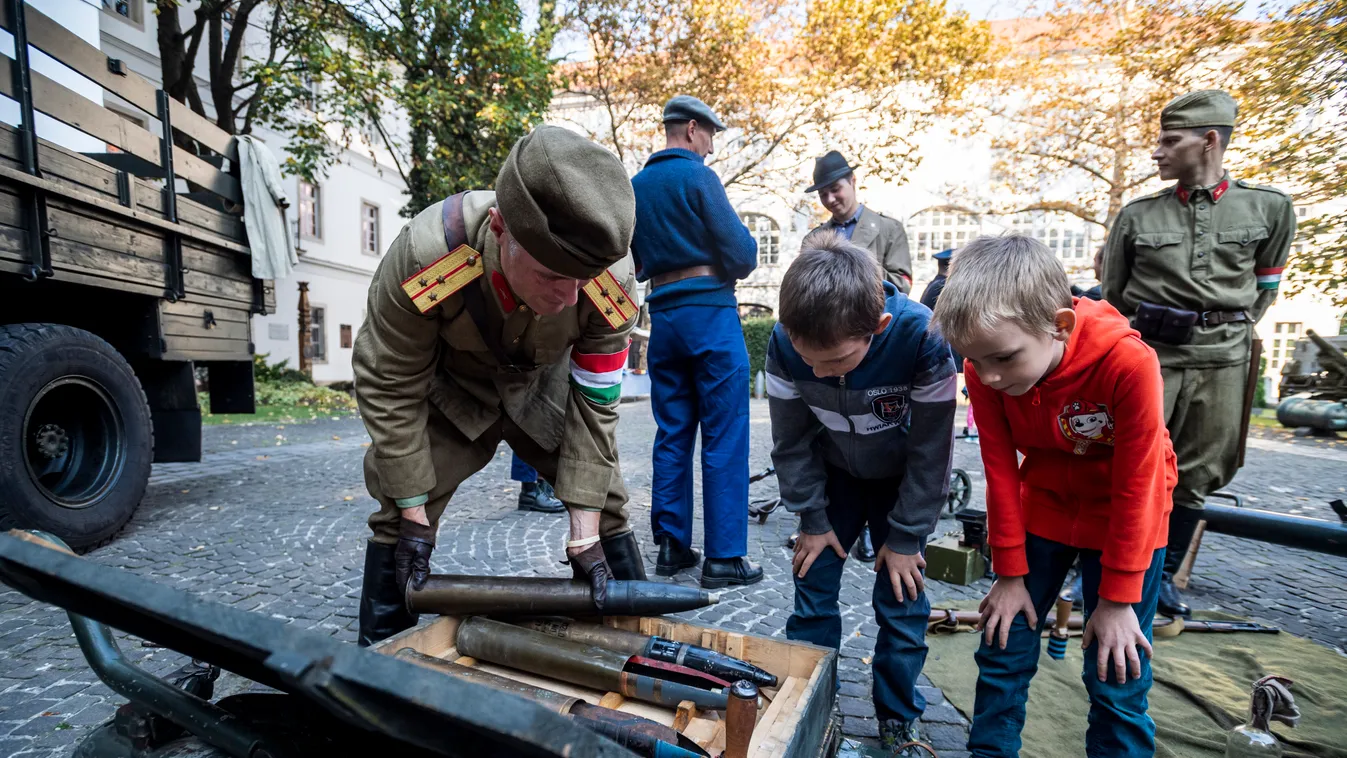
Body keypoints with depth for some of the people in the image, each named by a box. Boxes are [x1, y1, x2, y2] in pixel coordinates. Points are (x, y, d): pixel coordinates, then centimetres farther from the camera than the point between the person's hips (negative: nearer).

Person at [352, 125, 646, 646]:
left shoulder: (613, 281, -33)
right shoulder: (423, 255, -39)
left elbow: (594, 402, -22)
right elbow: (389, 387, -24)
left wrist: (584, 532, -21)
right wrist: (414, 515, -19)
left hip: (541, 384, 2)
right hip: (450, 383, -1)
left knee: (604, 499, 1)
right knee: (400, 516, -8)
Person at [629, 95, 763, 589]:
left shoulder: (635, 186, 14)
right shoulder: (697, 177, -6)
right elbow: (741, 255, -10)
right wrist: (746, 247, 10)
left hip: (662, 314, 7)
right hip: (710, 312, -7)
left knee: (672, 434, 11)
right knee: (724, 438, -2)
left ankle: (672, 545, 17)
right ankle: (724, 556, 2)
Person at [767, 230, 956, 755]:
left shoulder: (922, 338, -35)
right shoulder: (784, 343, -28)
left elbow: (930, 449, -22)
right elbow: (791, 440, -12)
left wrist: (904, 537, -15)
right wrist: (812, 520, -8)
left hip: (904, 479, -1)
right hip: (833, 474, 2)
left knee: (901, 599, 0)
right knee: (812, 584, 0)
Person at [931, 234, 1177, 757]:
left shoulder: (1127, 362, -32)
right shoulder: (985, 369, -21)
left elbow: (1136, 484, -22)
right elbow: (1000, 470, -12)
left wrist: (1117, 598, -14)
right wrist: (1011, 573, -6)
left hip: (1125, 514, -2)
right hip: (1043, 504, 3)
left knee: (1116, 677, 0)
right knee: (1003, 651, 6)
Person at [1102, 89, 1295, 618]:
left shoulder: (1270, 208, 4)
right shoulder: (1137, 215, 3)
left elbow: (1266, 283, 16)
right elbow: (1111, 295, 9)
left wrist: (1233, 331, 13)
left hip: (1222, 360, 2)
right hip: (1148, 354, -1)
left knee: (1196, 475, 9)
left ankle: (1163, 574, 24)